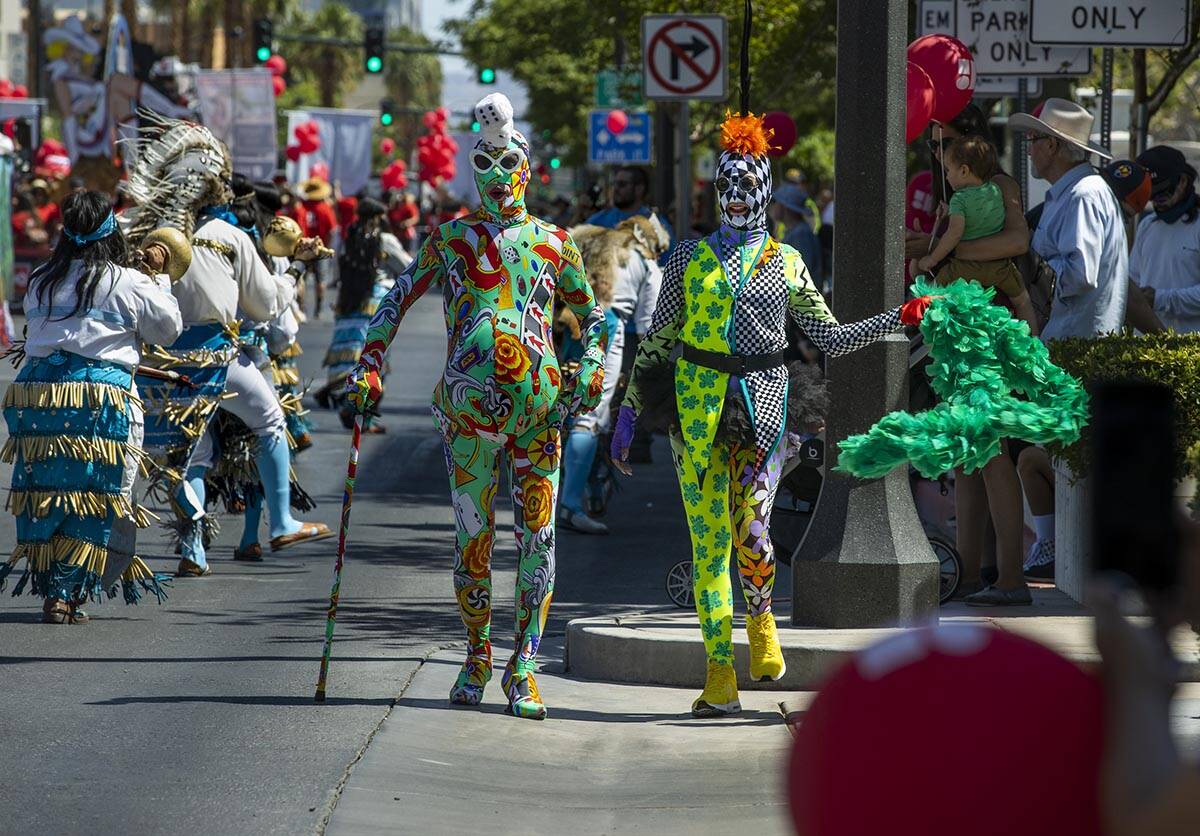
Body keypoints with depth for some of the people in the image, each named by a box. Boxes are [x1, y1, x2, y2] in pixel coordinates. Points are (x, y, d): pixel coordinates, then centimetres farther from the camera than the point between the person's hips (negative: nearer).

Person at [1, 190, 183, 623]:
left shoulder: (42, 281, 11)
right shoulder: (127, 283, -1)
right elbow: (168, 327, 10)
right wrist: (159, 277, 22)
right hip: (99, 399, -4)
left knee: (42, 489, 10)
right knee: (89, 494, 2)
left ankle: (48, 589, 11)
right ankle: (65, 594, -2)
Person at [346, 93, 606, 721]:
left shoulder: (553, 243, 9)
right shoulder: (449, 240, 9)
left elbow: (592, 318, 17)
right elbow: (396, 302, 13)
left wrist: (590, 374, 0)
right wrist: (370, 363, 0)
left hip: (539, 405, 0)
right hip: (468, 403, 0)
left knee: (537, 535, -5)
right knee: (472, 536, 1)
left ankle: (522, 668, -2)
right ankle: (476, 657, 17)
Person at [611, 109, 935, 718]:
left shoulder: (786, 263, 10)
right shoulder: (690, 257, 9)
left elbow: (830, 337, 12)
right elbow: (657, 339, 12)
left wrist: (898, 319, 1)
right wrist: (629, 410, 10)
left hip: (764, 400, -1)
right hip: (699, 400, 1)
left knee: (751, 528, -18)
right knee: (709, 537, -2)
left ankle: (760, 615, 15)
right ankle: (720, 676, 4)